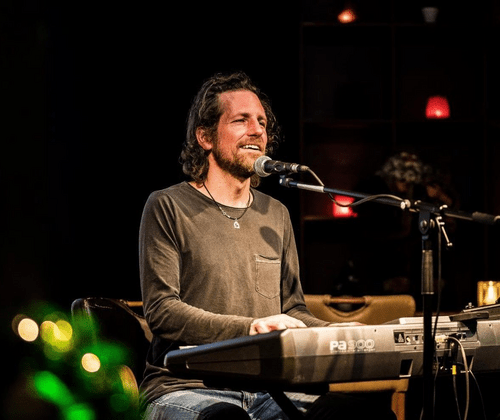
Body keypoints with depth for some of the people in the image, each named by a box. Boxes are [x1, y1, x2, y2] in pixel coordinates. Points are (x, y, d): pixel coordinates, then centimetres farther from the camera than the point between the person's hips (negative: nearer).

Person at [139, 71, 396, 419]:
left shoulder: (276, 215, 20)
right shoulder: (168, 208, 1)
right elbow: (161, 309, -10)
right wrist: (250, 327, -23)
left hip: (265, 388, 5)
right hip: (186, 388, -5)